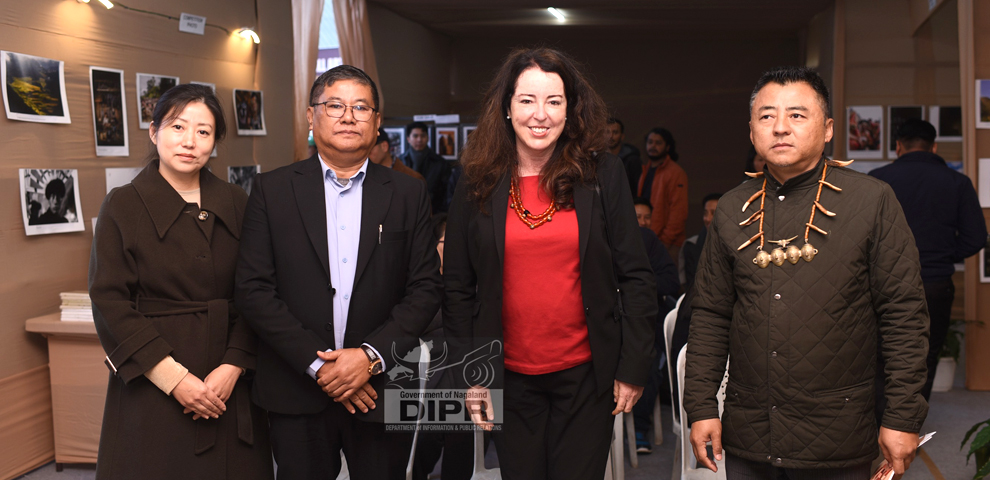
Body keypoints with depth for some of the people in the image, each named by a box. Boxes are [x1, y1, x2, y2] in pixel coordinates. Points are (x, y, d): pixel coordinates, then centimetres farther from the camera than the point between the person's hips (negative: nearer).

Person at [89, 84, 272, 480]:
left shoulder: (234, 203, 5)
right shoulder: (123, 206, -2)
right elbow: (109, 303, -7)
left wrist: (233, 366, -10)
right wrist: (173, 378, -14)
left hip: (229, 385, 3)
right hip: (151, 386, -2)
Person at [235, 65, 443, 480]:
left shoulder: (408, 194, 4)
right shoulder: (272, 190, 1)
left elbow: (425, 288, -1)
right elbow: (252, 290, -4)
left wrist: (371, 356, -13)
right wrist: (316, 362, -11)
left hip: (382, 390, 1)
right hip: (296, 394, 0)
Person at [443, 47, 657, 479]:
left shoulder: (603, 176, -2)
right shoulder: (477, 187, 0)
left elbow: (635, 277, -1)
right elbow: (458, 289, 4)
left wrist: (634, 367, -4)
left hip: (585, 376, -1)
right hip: (510, 379, 1)